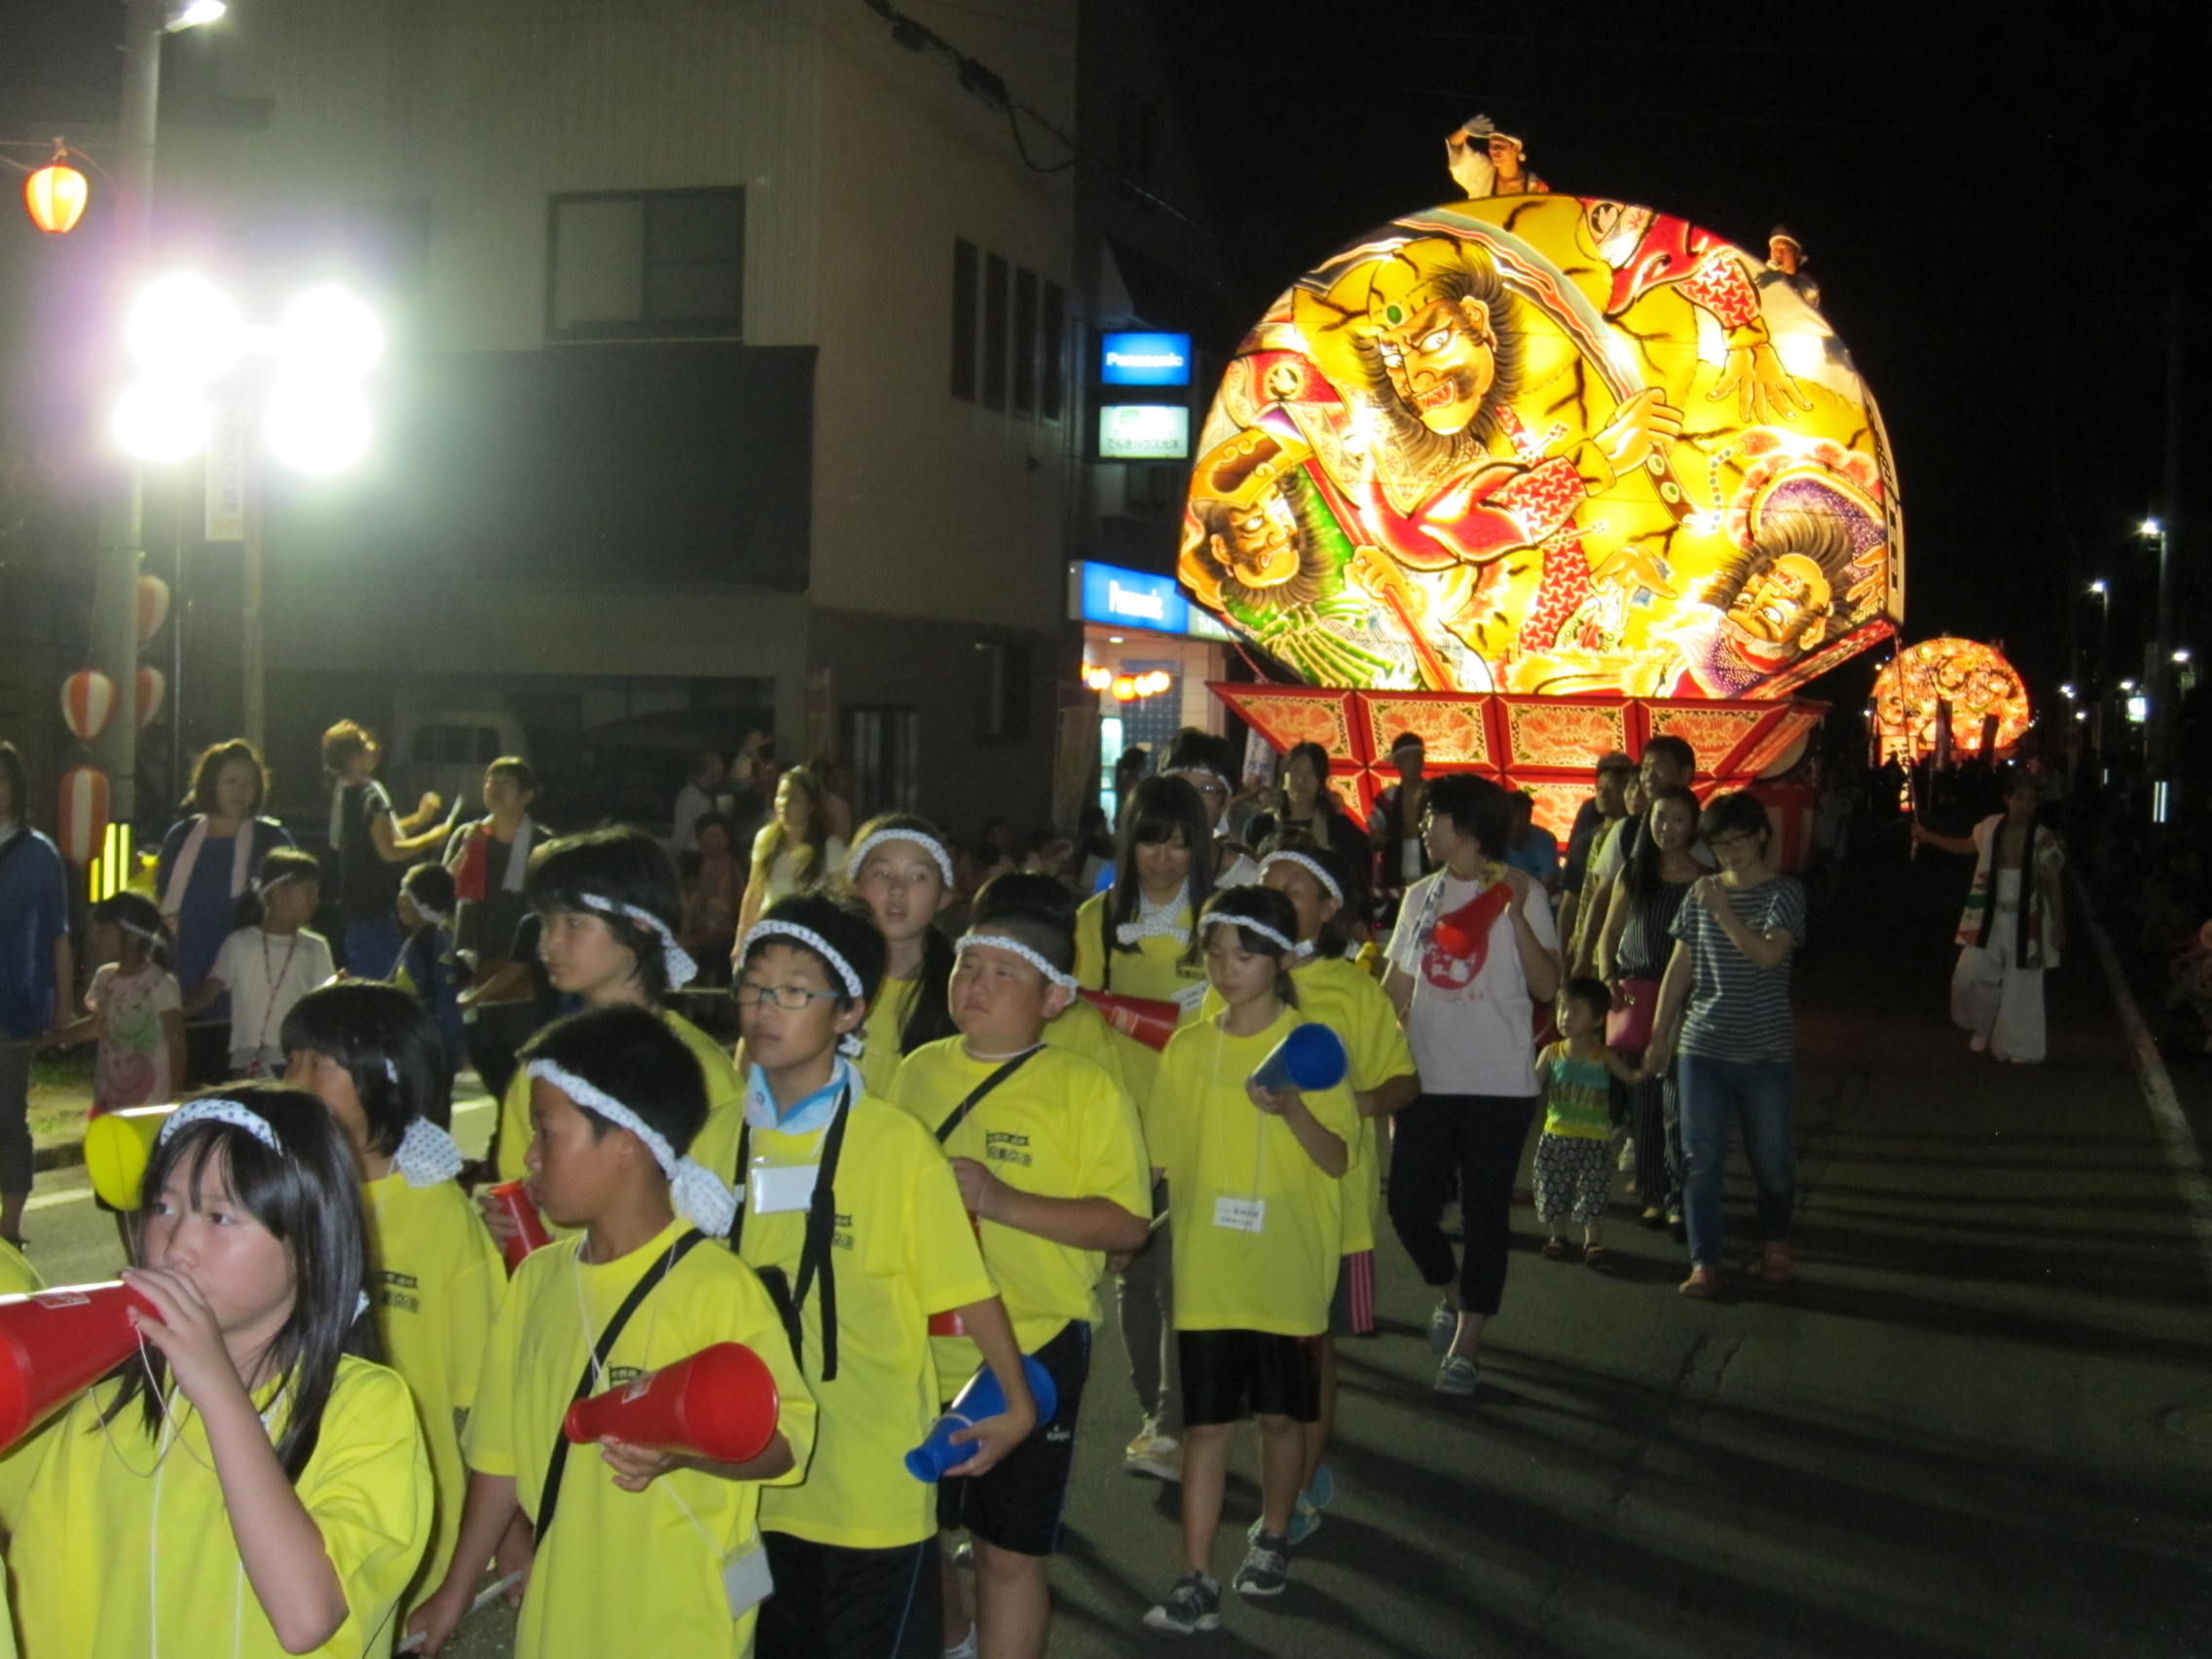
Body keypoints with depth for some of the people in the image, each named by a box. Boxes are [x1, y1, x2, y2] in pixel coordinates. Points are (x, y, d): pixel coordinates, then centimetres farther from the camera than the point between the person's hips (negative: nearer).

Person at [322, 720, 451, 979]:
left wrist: (419, 819, 18)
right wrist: (431, 838, -10)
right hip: (377, 908, -9)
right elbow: (389, 851, -21)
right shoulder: (370, 794, -18)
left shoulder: (342, 791, 11)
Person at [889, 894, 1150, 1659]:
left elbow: (1127, 1223, -15)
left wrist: (1002, 1201, -24)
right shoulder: (920, 1070, 5)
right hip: (920, 1352, 5)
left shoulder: (1086, 1089, -9)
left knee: (1009, 1550, 3)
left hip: (1030, 1356, -5)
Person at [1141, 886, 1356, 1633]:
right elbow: (1161, 1158, 9)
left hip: (1286, 1270, -2)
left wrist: (1290, 1109, -26)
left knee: (1281, 1412, 12)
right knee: (1205, 1422, 2)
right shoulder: (1188, 1048, 3)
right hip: (1205, 1269, 2)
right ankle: (1197, 1580, 5)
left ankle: (1273, 1540, 34)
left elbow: (1337, 1160, -10)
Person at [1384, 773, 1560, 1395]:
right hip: (1428, 1082, 5)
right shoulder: (1420, 896, 11)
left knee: (1485, 1215, 1)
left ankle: (1464, 1348, 10)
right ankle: (1452, 1296, 31)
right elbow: (1396, 987, 16)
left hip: (1499, 1086, -4)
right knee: (1409, 1206, 3)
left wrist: (1517, 914, -21)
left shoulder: (1520, 894, -4)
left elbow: (1547, 987, -12)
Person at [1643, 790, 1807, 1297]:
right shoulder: (1701, 892, 7)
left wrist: (1723, 911, -25)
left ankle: (1775, 1244, 30)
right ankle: (1704, 1262, 7)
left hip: (1765, 1050, -3)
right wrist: (1659, 1036, 11)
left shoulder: (1785, 893, -3)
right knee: (1700, 1159, 1)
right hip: (1702, 1046, 3)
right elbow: (1680, 967, 11)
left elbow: (1768, 953, -20)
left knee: (1771, 1156, 7)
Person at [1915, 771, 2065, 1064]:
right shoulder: (1990, 827, 1)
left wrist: (2059, 926, -6)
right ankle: (1987, 1032, 22)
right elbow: (1968, 845, 23)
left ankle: (2021, 1049, 16)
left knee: (2021, 985, 2)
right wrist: (1929, 837, 21)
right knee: (1970, 975, -3)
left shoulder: (2043, 840, -7)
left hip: (2024, 923, -3)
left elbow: (2054, 885, -4)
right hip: (1988, 919, 3)